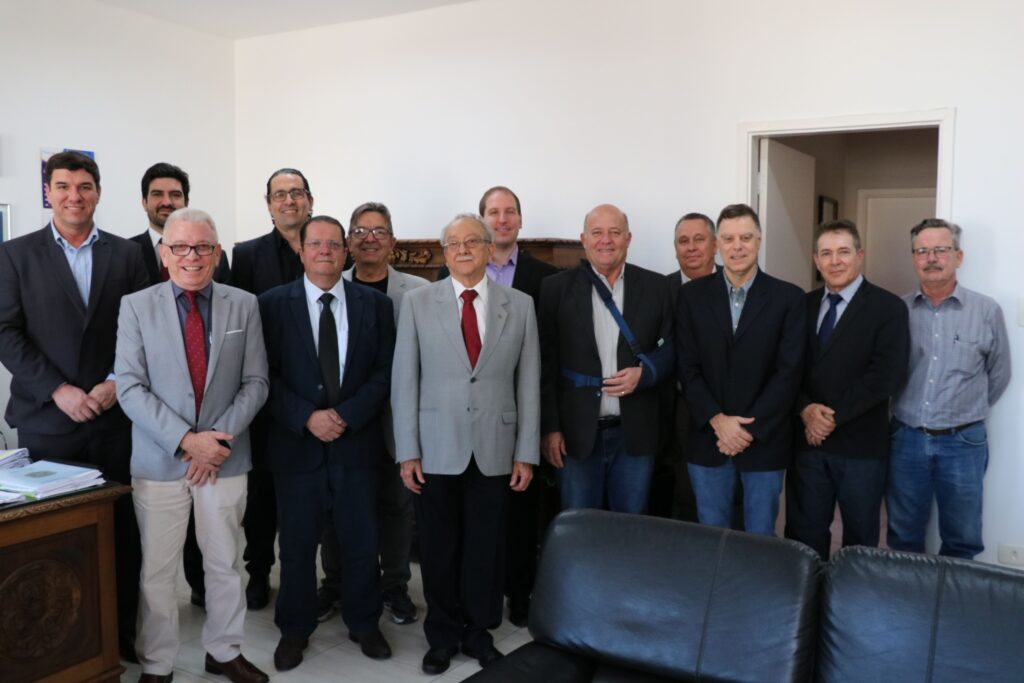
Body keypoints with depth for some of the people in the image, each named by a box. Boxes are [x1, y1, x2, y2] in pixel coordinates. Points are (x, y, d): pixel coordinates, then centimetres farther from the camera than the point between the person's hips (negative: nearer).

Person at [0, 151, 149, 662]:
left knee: (122, 529, 4)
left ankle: (125, 634, 18)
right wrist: (57, 390, -11)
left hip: (114, 416, 1)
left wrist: (116, 383, -8)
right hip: (46, 419, -1)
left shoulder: (126, 254, 8)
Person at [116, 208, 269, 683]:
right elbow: (130, 387, -7)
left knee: (225, 563, 13)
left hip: (225, 457, 1)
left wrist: (217, 437, -12)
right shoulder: (136, 306, -1)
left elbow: (255, 382, 0)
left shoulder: (243, 305, 2)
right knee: (157, 568, 8)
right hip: (159, 461, -1)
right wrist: (186, 440, -16)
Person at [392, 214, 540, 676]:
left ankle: (479, 633, 30)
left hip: (494, 450, 1)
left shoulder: (520, 306, 3)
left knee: (486, 549, 9)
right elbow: (404, 381, 0)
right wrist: (407, 451, -3)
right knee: (438, 549, 9)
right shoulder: (417, 302, 0)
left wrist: (526, 454, 0)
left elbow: (528, 383, 3)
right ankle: (443, 636, 29)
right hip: (436, 450, 0)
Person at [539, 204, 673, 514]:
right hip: (577, 432, -1)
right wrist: (550, 428, -5)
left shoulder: (656, 287, 4)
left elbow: (673, 347, 6)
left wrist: (644, 372, -14)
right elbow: (546, 363, -2)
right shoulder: (557, 288, 0)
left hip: (635, 433, 1)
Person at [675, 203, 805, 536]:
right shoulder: (692, 295, 2)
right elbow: (687, 367, -1)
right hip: (707, 439, 1)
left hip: (764, 440, -1)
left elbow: (789, 371, -6)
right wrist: (718, 420, -12)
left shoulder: (789, 298, -2)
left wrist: (750, 429, -12)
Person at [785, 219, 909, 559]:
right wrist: (806, 410, -13)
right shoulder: (803, 305, 8)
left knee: (860, 536, 14)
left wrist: (834, 417, -15)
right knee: (804, 531, 12)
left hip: (861, 443, -3)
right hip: (808, 438, 3)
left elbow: (887, 375, -15)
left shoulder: (888, 307, -5)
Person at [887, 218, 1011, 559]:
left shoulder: (987, 311, -4)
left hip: (963, 444, -1)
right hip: (906, 440, 1)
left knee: (962, 542, 12)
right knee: (903, 539, 14)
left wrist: (966, 413, 12)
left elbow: (999, 375, 7)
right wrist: (911, 415, 10)